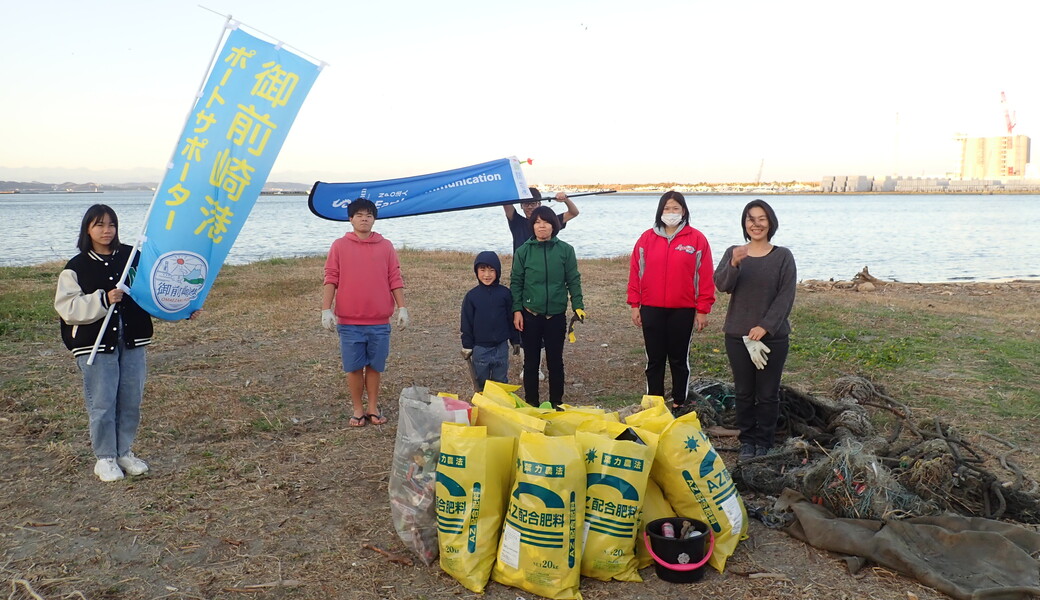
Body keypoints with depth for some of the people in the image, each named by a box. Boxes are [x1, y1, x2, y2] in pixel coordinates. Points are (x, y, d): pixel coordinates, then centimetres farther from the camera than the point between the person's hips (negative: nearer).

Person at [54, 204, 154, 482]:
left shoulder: (132, 257, 5)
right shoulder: (76, 267, -1)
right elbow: (67, 307, -9)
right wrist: (103, 300, -21)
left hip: (132, 341, 3)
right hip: (96, 345, -2)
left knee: (131, 401, 9)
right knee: (102, 404, 0)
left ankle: (124, 452, 25)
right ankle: (105, 458, 16)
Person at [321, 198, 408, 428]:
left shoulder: (386, 246, 6)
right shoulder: (339, 246, 3)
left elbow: (395, 280, 6)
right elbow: (330, 279, 0)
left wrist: (402, 308, -1)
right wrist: (326, 310, -7)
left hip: (379, 322, 1)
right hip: (349, 322, -1)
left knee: (375, 367, 9)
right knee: (354, 367, 6)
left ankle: (373, 409, 22)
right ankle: (358, 410, 19)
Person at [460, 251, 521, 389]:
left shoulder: (505, 293, -3)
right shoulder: (471, 296, -4)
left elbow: (512, 319, 4)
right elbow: (467, 324, 1)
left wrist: (515, 341, 8)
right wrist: (467, 347, 1)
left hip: (501, 347, 0)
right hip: (480, 348, 0)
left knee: (501, 382, 11)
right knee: (481, 383, 11)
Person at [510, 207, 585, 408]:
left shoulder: (565, 250, -1)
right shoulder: (523, 251, 0)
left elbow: (573, 280, 1)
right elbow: (516, 282, 1)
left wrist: (578, 306, -6)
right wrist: (516, 310, -5)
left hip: (556, 315, 0)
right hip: (530, 315, 0)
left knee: (555, 360, 9)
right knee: (531, 361, 9)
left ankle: (556, 402, 23)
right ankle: (531, 402, 21)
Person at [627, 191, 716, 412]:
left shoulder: (697, 239, -2)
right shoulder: (647, 238, 3)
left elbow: (705, 276, -3)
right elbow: (635, 272, 4)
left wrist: (702, 310, -4)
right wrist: (634, 305, 1)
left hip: (683, 310, -1)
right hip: (651, 309, 2)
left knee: (679, 360, 9)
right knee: (654, 360, 8)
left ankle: (679, 405, 21)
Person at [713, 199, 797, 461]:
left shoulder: (783, 256, 0)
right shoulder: (733, 253, 5)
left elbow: (786, 297, -7)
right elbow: (722, 285, -11)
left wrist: (765, 327, -16)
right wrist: (734, 264, -30)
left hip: (772, 336, -1)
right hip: (737, 335, 2)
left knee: (768, 393, 5)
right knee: (743, 391, 9)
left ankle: (764, 442, 18)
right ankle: (746, 440, 21)